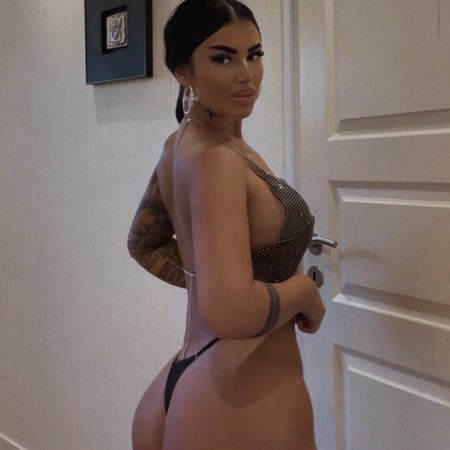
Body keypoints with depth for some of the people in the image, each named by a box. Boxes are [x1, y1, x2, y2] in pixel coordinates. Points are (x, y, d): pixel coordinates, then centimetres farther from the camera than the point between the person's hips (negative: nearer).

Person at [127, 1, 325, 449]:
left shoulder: (182, 144, 7)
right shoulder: (215, 158, -21)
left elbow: (143, 244, 22)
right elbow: (233, 313, -33)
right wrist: (305, 289, -15)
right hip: (244, 403, -8)